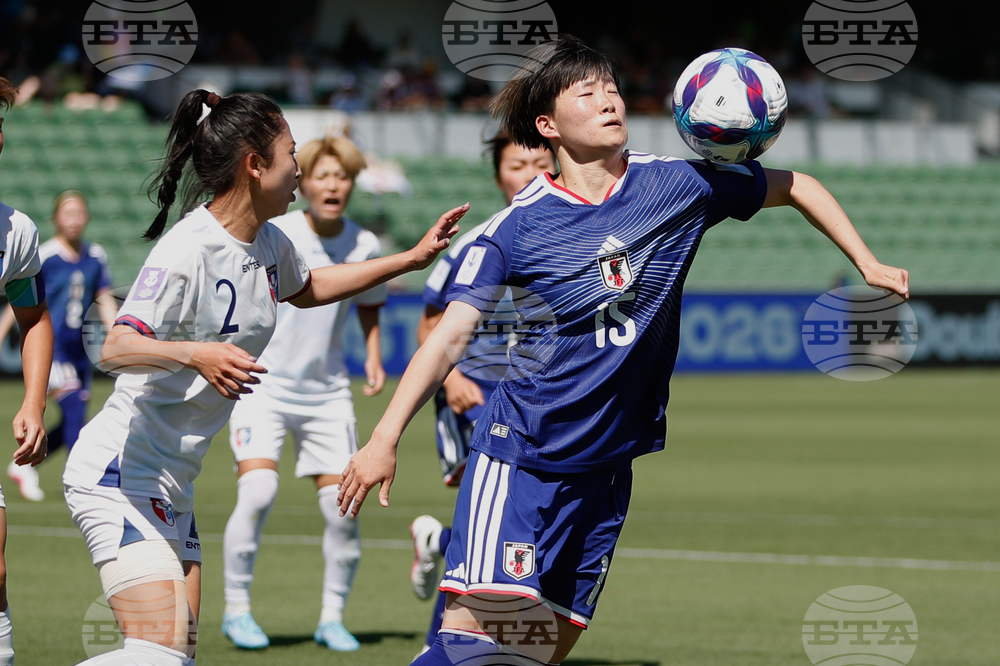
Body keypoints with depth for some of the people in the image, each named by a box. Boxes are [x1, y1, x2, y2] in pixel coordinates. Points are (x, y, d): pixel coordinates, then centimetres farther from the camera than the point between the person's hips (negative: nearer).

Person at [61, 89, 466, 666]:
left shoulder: (268, 243, 7)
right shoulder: (187, 250, -20)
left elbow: (305, 288, 31)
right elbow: (117, 350, -29)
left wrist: (412, 259, 29)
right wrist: (193, 354, -47)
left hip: (172, 485, 9)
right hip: (120, 473, -9)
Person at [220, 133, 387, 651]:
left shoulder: (364, 247, 0)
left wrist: (373, 356, 5)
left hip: (326, 390, 3)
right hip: (262, 381, -3)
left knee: (342, 507, -3)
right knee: (257, 492, -19)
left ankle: (332, 618, 14)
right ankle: (236, 610, -3)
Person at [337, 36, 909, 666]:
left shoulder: (677, 187, -1)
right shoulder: (519, 227, -7)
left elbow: (796, 187, 13)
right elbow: (450, 337, -8)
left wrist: (869, 264, 7)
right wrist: (385, 438, -15)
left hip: (607, 465, 4)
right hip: (520, 453, -4)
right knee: (486, 614, -23)